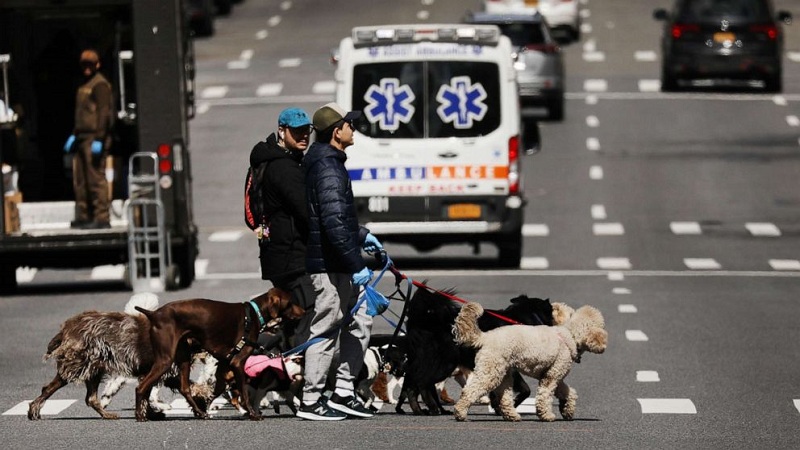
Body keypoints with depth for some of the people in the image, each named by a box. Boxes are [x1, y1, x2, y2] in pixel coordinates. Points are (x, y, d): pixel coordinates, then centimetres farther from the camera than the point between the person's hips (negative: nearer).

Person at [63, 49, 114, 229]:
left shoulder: (100, 84, -8)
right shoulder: (84, 86, 21)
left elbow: (104, 113, -16)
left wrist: (99, 140, -22)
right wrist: (74, 135, 23)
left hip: (94, 138, -10)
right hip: (82, 138, 10)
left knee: (96, 179, -11)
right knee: (80, 180, 10)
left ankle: (102, 218, -12)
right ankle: (83, 216, 14)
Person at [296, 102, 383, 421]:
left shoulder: (326, 162, 15)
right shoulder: (328, 168, -19)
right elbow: (333, 224, -25)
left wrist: (361, 234, 33)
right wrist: (356, 265, -24)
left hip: (338, 266, 11)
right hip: (330, 266, -11)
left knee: (359, 320, 15)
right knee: (326, 331, -4)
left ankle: (343, 392, 19)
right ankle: (311, 402, 2)